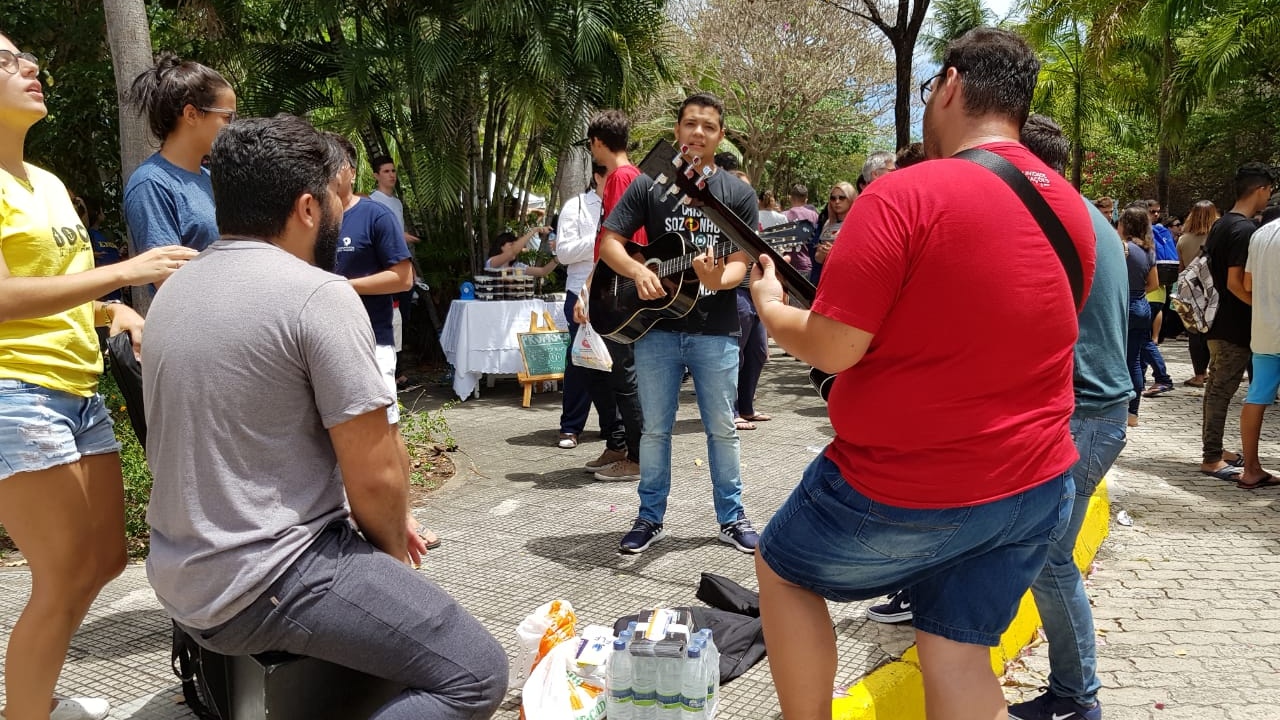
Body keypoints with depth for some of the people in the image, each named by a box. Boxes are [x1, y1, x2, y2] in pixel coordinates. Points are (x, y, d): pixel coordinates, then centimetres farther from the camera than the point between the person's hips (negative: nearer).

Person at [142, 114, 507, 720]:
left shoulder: (177, 290, 9)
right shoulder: (318, 294, -18)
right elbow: (376, 475, -17)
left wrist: (385, 527, 17)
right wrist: (396, 551, 5)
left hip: (183, 576, 9)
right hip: (267, 584, -9)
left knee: (375, 542, 30)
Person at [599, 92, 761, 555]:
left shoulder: (738, 193, 3)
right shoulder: (648, 185, 4)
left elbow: (742, 261, -2)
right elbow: (609, 242, 1)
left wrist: (718, 280, -24)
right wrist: (638, 271, -18)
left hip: (716, 330, 0)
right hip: (655, 326, 0)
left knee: (722, 429, 9)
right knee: (656, 428, 9)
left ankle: (731, 518, 23)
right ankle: (650, 518, 23)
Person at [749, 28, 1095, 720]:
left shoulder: (903, 195, -18)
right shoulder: (1071, 208, 5)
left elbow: (830, 348, -18)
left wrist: (769, 308, 1)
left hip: (908, 490, -6)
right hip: (1038, 485, 6)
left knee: (780, 567, 19)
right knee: (958, 659, 15)